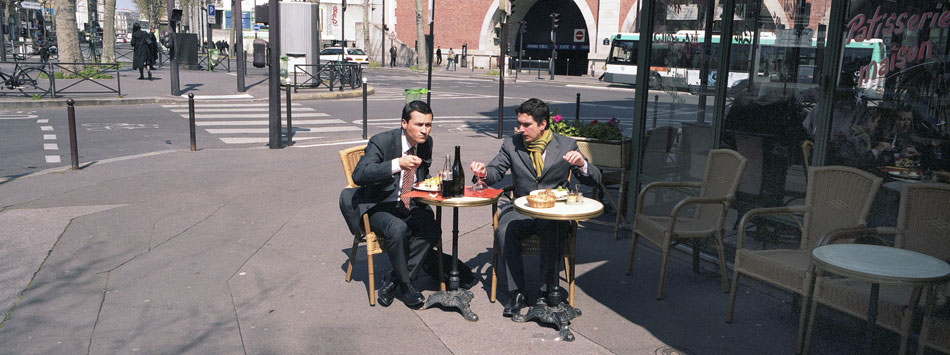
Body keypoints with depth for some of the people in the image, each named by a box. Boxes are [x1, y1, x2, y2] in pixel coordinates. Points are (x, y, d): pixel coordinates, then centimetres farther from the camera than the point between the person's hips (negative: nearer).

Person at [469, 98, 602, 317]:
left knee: (551, 232, -35)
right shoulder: (511, 144, 8)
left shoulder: (566, 145, 4)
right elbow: (495, 172, 6)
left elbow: (594, 180, 3)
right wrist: (484, 172, -18)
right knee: (504, 231, -30)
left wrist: (582, 164, -19)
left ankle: (548, 291, -17)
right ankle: (515, 293, -16)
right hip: (521, 210, 2)